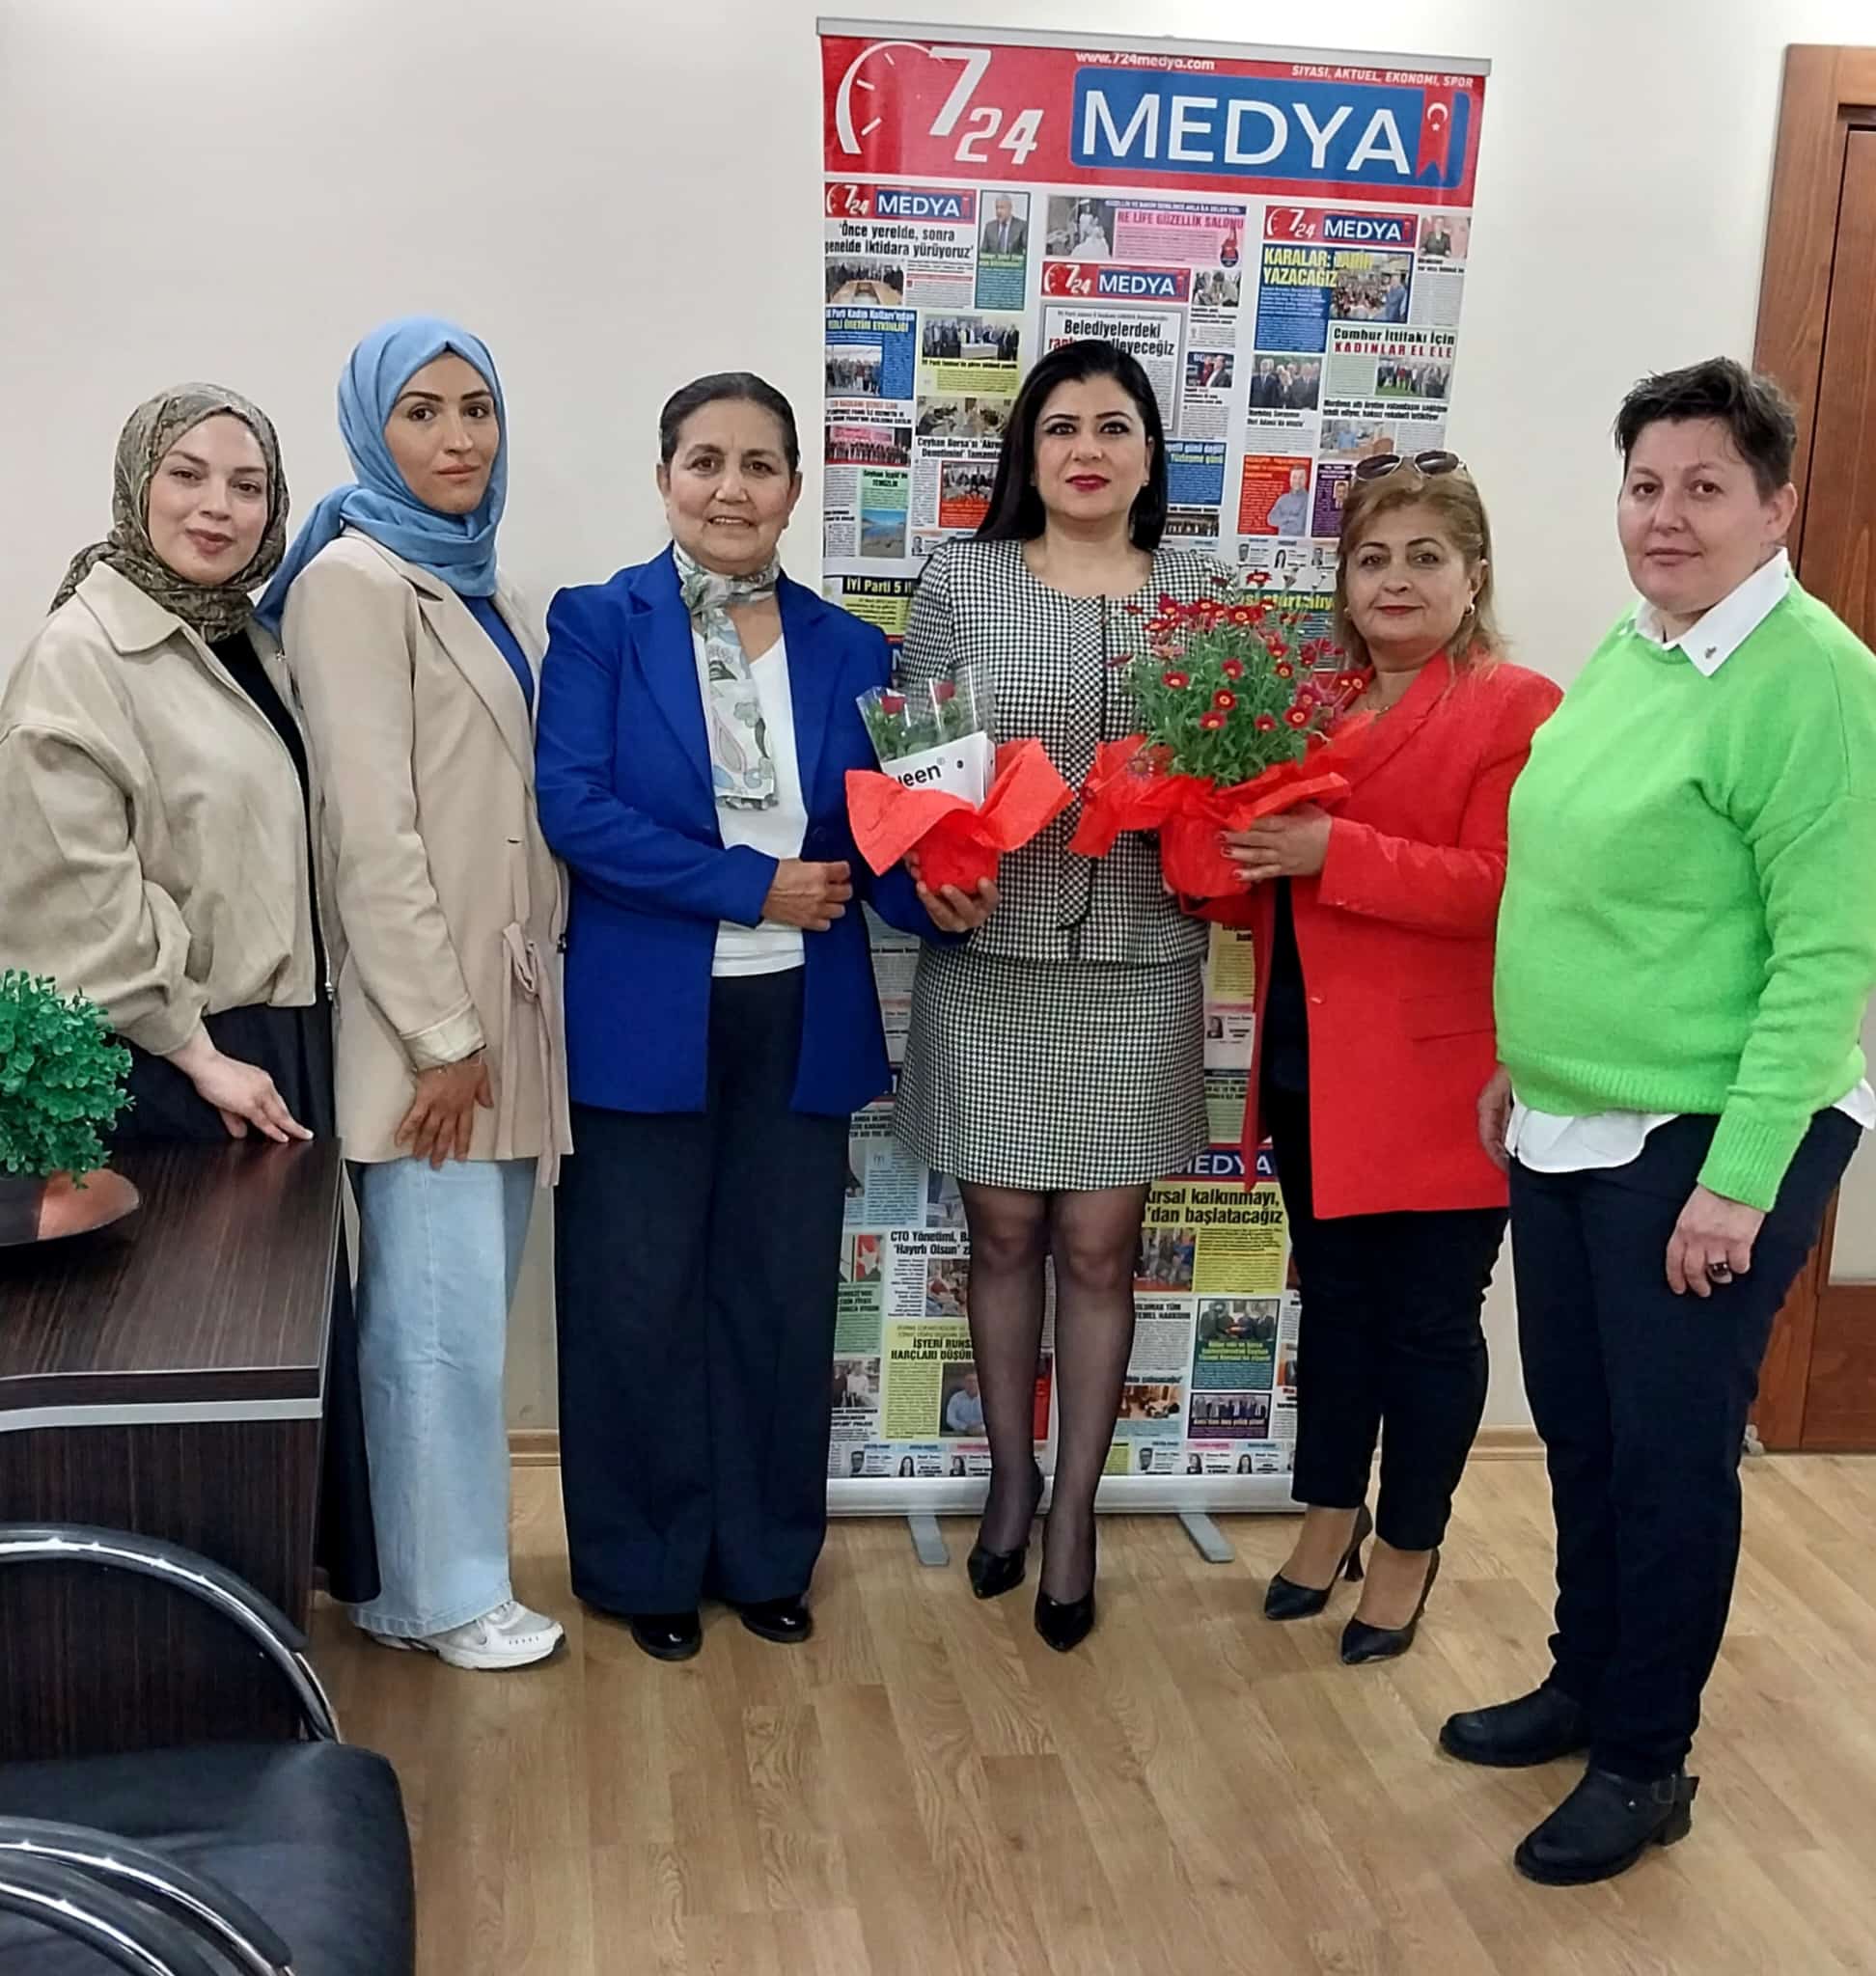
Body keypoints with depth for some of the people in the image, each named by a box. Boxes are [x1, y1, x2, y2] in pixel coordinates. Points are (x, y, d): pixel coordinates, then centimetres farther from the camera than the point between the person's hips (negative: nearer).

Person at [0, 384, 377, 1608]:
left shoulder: (249, 644, 12)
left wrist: (295, 1036, 12)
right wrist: (197, 1052, -16)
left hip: (277, 1042, 7)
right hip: (168, 1064, -7)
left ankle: (313, 1561, 28)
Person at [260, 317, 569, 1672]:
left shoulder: (484, 587, 16)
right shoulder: (355, 580, -10)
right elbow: (372, 832, -16)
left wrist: (517, 1010, 12)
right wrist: (441, 1036, -17)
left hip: (510, 1000, 8)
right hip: (426, 1016, -8)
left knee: (471, 1302, 13)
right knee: (440, 1310, -1)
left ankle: (442, 1557, 26)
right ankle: (437, 1594, 14)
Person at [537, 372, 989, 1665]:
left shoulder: (849, 650, 8)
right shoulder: (599, 625, -2)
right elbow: (574, 807, -14)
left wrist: (933, 895, -15)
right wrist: (752, 884, -18)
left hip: (801, 1016, 3)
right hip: (646, 1015, -3)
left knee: (782, 1291, 11)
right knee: (640, 1295, 6)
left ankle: (765, 1553, 28)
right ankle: (645, 1561, 24)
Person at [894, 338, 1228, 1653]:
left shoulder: (1200, 591, 6)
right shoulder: (963, 579, 2)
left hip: (1139, 967, 1)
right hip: (989, 957, 0)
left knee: (1099, 1247, 6)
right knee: (1004, 1231, 10)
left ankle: (1076, 1511, 21)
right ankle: (1011, 1473, 31)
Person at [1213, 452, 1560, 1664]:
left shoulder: (1516, 707, -10)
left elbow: (1500, 888, -21)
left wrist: (1334, 853, -27)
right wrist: (1236, 855, -4)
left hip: (1437, 1077, -6)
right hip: (1313, 1064, 6)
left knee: (1428, 1316, 8)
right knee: (1334, 1297, 18)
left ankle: (1410, 1547, 25)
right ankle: (1332, 1512, 35)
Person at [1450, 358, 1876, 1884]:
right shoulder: (1625, 650, 8)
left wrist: (1739, 1178, -21)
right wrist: (1524, 1065, 18)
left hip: (1707, 1141, -7)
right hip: (1571, 1126, 8)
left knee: (1670, 1453, 6)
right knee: (1579, 1432, 18)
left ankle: (1647, 1762, 24)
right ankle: (1587, 1684, 38)